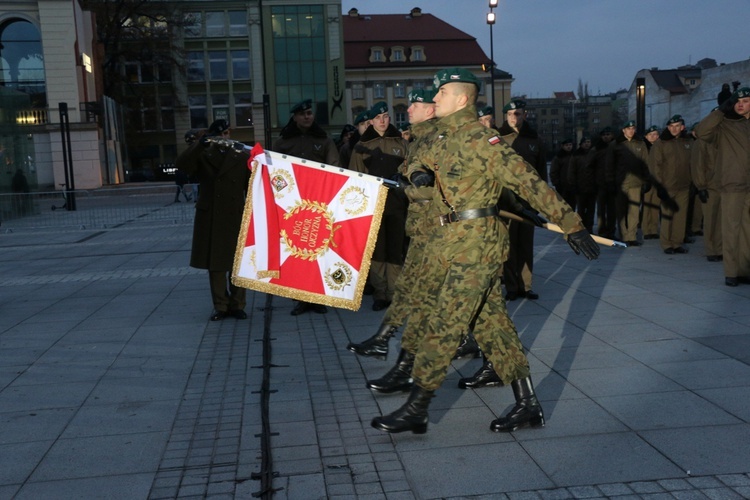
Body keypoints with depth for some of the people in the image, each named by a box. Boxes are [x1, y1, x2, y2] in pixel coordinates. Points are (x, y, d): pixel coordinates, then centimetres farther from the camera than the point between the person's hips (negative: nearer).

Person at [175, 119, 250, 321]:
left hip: (236, 218, -1)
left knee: (237, 263, 3)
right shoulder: (202, 156, 7)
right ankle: (220, 306, 13)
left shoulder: (242, 156, 6)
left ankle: (237, 305, 13)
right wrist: (201, 143, -21)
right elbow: (181, 164, -11)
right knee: (215, 264, 5)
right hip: (210, 219, 1)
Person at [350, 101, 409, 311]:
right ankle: (379, 293, 8)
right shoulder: (363, 145, 8)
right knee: (376, 249, 1)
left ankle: (394, 293, 6)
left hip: (397, 203, 0)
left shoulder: (401, 143, 8)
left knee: (396, 249, 0)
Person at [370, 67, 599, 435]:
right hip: (450, 239, 9)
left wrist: (570, 223, -18)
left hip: (476, 242, -9)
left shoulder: (478, 138, -14)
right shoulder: (442, 136, 13)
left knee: (444, 324, -5)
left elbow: (527, 181, -17)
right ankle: (527, 405, 19)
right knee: (491, 322, 11)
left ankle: (415, 410, 4)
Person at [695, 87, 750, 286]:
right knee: (731, 230, -3)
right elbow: (701, 132, -16)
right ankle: (731, 272, 2)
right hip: (732, 185, -4)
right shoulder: (724, 125, 0)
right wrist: (722, 110, -14)